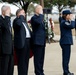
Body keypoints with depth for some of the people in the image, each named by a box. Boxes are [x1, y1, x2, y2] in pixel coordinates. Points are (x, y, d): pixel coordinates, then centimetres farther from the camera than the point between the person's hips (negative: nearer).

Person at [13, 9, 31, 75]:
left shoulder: (24, 21, 21)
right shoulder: (16, 20, -6)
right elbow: (18, 24, -31)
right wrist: (21, 16, -16)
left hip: (27, 41, 9)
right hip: (21, 42, -9)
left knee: (26, 60, 14)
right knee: (21, 60, -4)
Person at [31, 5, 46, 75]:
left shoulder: (40, 18, 21)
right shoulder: (34, 18, -9)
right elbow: (38, 22, -32)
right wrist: (41, 14, -18)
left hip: (42, 41, 9)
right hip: (37, 41, -9)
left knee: (41, 58, 12)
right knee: (37, 58, -5)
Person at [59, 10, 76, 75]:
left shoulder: (66, 22, 18)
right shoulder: (64, 22, -13)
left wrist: (71, 20, 5)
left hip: (67, 41, 10)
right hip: (65, 42, -10)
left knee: (66, 57, 13)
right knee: (66, 57, -7)